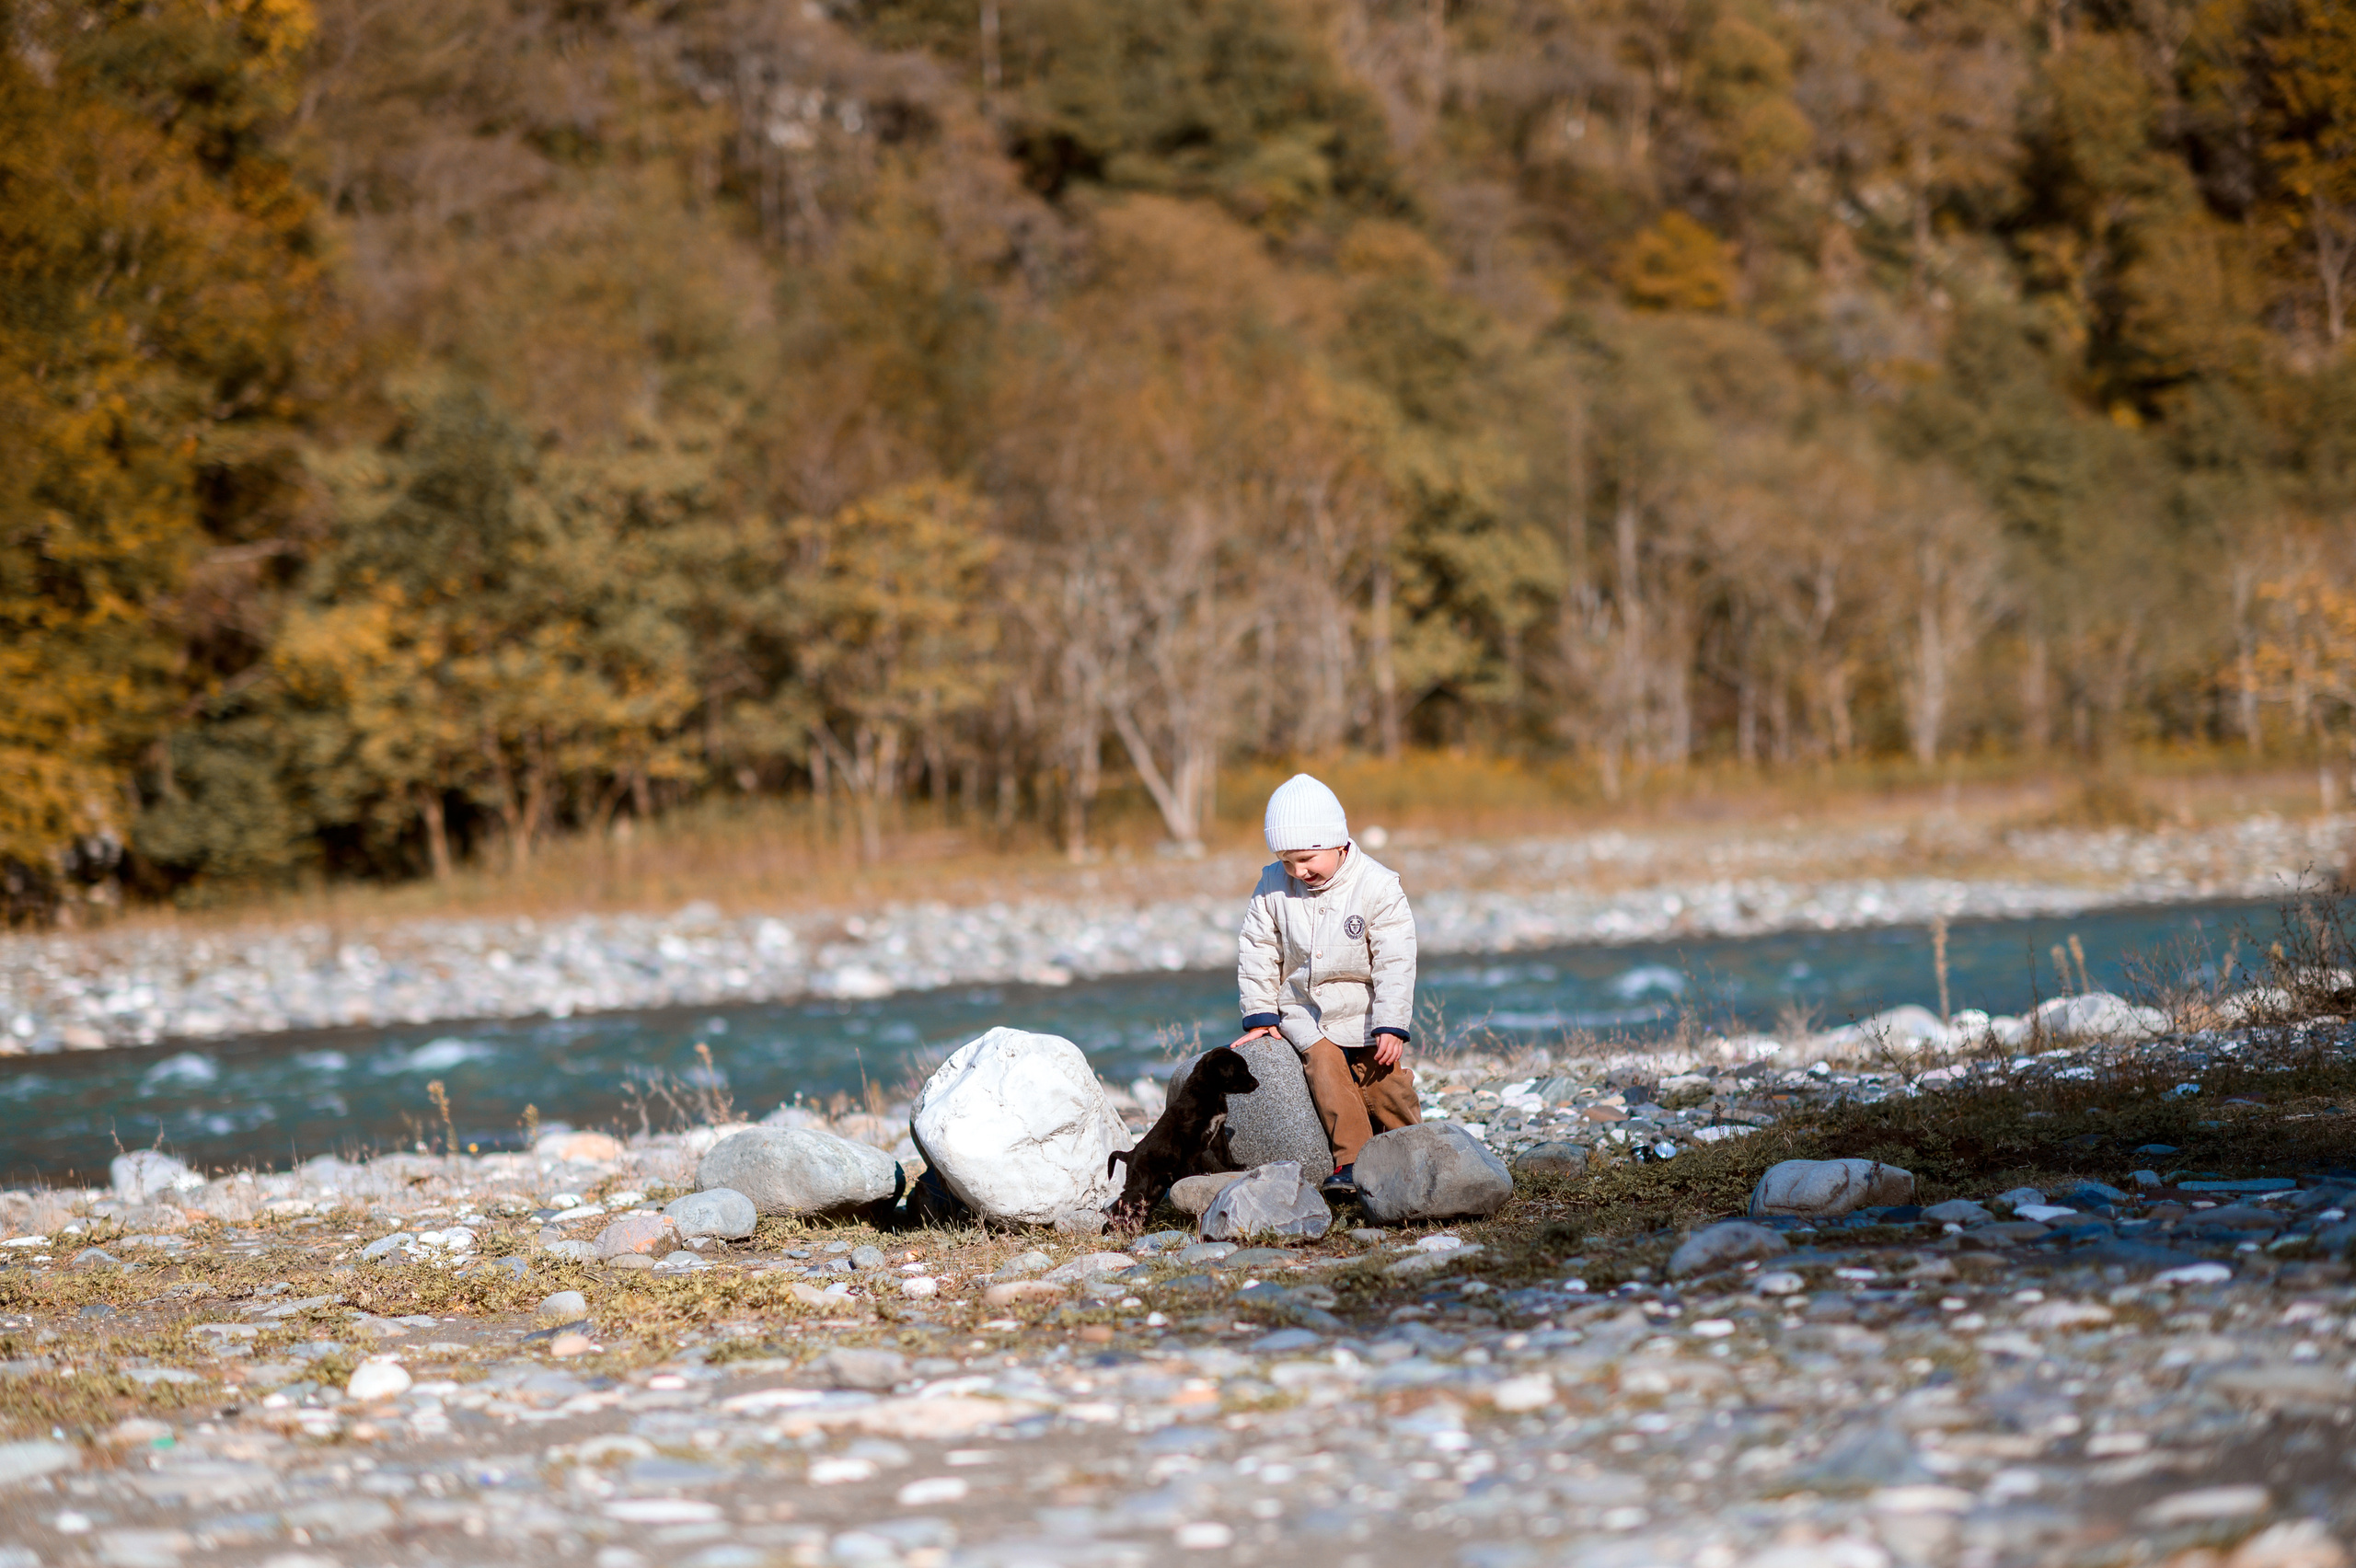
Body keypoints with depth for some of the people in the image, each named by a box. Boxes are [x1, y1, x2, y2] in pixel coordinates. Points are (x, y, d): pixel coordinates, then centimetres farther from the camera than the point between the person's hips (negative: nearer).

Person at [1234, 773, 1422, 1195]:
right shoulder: (1274, 887, -7)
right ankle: (1352, 1160, -22)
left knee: (1385, 1083, -3)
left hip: (1364, 1012, -1)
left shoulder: (1377, 887, -16)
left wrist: (1391, 1025, -18)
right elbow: (1256, 950, 2)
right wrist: (1260, 1015, -2)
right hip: (1303, 1010, 1)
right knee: (1324, 1065, -21)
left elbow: (1395, 963, -15)